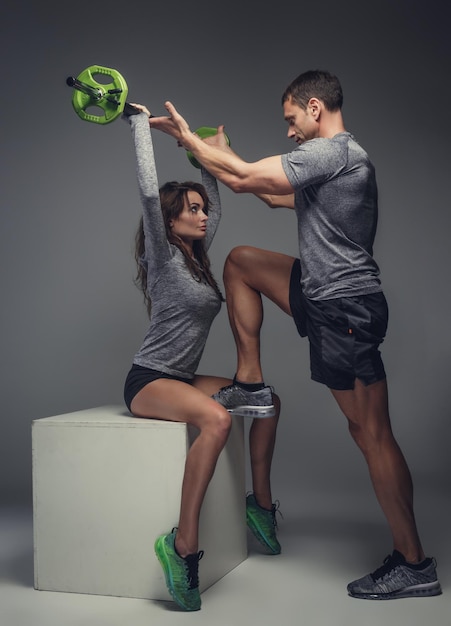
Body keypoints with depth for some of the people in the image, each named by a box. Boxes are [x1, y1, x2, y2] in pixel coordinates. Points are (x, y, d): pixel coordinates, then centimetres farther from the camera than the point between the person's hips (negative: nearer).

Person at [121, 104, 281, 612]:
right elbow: (149, 193, -20)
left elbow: (216, 205, 27)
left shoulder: (196, 257, 12)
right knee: (217, 419, -36)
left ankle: (260, 503, 16)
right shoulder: (162, 256, -9)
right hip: (147, 381, -9)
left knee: (268, 402, 6)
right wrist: (139, 123, -17)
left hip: (181, 379, 9)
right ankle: (183, 544, -35)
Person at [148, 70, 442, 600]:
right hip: (325, 296, 10)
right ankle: (250, 383, 16)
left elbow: (246, 178, -15)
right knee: (240, 261, 15)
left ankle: (414, 565, 4)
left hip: (346, 308, -10)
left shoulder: (331, 151, -13)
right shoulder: (339, 158, 19)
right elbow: (274, 194, 29)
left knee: (371, 431, -6)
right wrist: (224, 156, 30)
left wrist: (188, 138, -2)